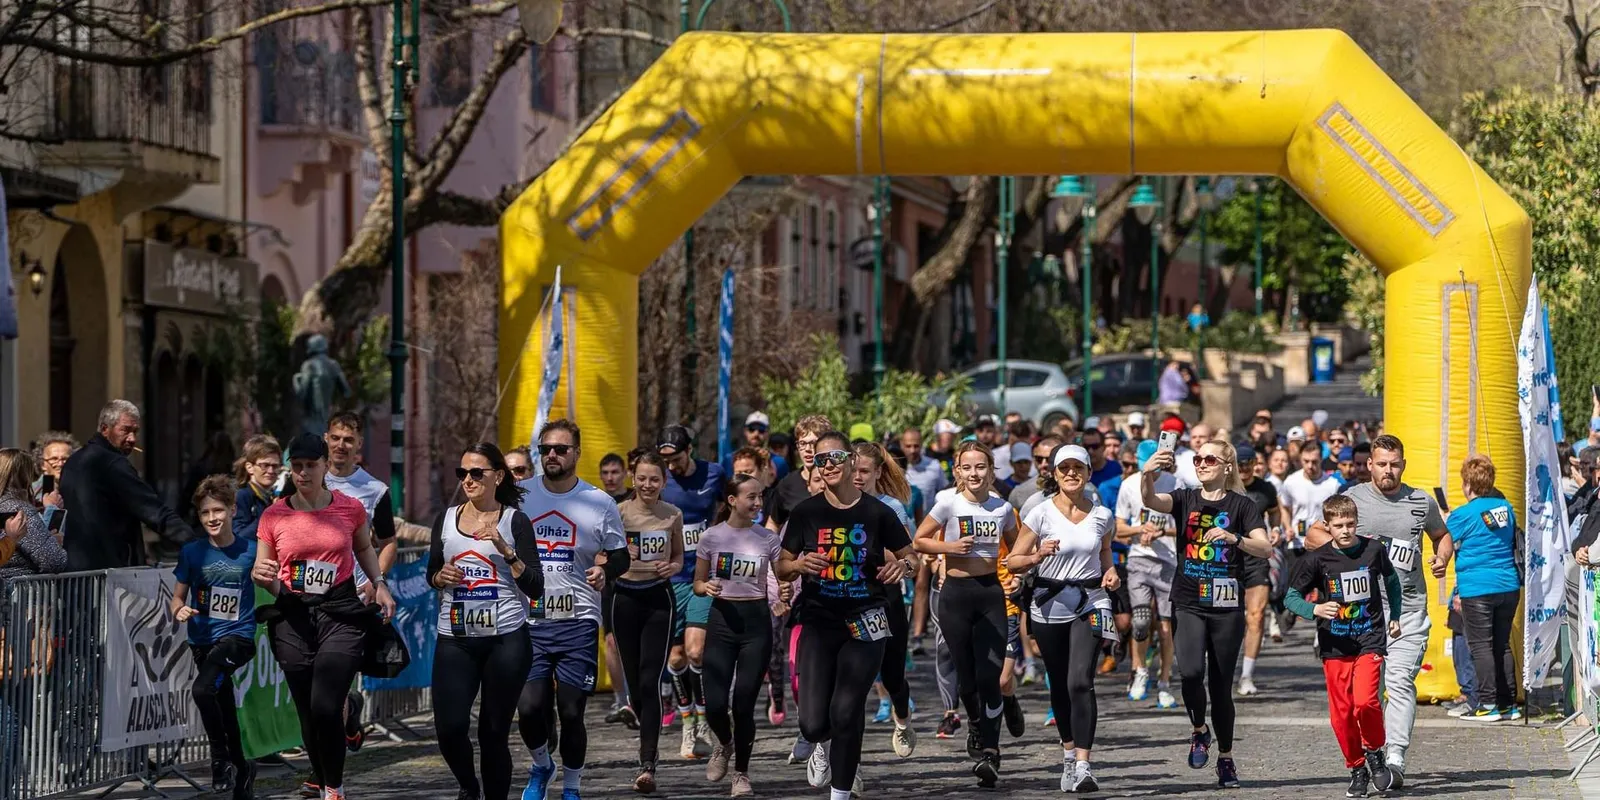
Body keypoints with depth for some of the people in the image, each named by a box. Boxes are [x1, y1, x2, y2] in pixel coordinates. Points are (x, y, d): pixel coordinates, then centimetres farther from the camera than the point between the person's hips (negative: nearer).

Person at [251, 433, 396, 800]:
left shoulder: (350, 509, 3)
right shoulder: (274, 516, 2)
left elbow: (364, 548, 23)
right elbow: (263, 574, 7)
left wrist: (379, 584, 8)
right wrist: (263, 576, -16)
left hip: (340, 613, -2)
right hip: (293, 617, 2)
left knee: (325, 707, -18)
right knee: (308, 713, 3)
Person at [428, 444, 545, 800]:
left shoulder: (515, 521, 0)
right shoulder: (446, 519, 10)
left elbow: (535, 588, -4)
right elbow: (431, 575, 21)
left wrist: (507, 551, -16)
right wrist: (441, 577, -1)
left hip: (505, 638, -2)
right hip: (454, 639, 2)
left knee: (494, 732, 1)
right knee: (449, 728, -9)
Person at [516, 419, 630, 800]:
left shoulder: (600, 503, 0)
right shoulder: (518, 496, 4)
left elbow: (621, 555, 8)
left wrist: (605, 571, -12)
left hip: (578, 623, -1)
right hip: (528, 621, 1)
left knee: (571, 712, -1)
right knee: (529, 707, -8)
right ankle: (541, 766, 23)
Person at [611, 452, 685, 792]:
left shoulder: (673, 515, 2)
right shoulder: (619, 512, -2)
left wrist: (672, 567, -9)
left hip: (659, 600, -1)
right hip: (625, 598, 1)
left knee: (649, 682, -12)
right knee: (634, 683, 8)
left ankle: (647, 765, -18)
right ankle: (650, 747, 33)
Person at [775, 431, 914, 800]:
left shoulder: (876, 513, -2)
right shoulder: (806, 512, 0)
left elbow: (909, 557, 8)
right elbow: (781, 568, 6)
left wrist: (902, 566, -15)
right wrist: (799, 565, -16)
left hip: (864, 621, -1)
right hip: (818, 621, 1)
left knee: (846, 713, -6)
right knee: (813, 723, -8)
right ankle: (825, 746, 31)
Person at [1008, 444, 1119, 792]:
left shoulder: (1102, 516, 2)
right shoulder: (1041, 515, -4)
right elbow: (1013, 562, -3)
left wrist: (1110, 572, 0)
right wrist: (1037, 556, -23)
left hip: (1089, 603, -1)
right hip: (1049, 605, 1)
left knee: (1080, 681, -17)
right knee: (1059, 685, 12)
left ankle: (1082, 765, -21)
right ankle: (1069, 751, 36)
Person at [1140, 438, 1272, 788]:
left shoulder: (1241, 505, 1)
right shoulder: (1186, 499, 5)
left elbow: (1265, 548, -9)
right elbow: (1151, 501, -15)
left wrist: (1233, 538, -27)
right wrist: (1147, 474, -36)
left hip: (1226, 607, -1)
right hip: (1188, 604, 1)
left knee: (1221, 685, 5)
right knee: (1190, 671, -22)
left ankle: (1226, 759, 22)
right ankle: (1199, 730, 6)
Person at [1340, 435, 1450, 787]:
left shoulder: (1422, 503, 10)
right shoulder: (1353, 499, 6)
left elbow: (1442, 535, 28)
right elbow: (1312, 538, 8)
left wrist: (1442, 557, 6)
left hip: (1408, 609, -1)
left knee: (1400, 682, -14)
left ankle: (1395, 760, -21)